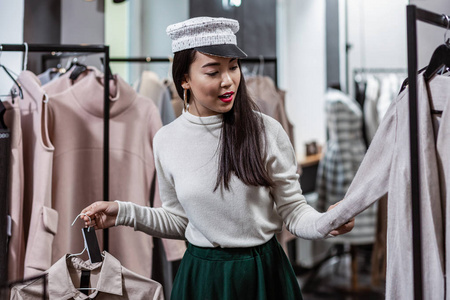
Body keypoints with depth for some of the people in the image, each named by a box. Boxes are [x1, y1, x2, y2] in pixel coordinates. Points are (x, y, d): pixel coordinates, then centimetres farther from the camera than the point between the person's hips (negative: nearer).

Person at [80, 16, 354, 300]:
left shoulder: (267, 131, -12)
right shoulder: (166, 141, -4)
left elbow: (293, 209, -6)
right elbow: (178, 220, 7)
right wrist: (125, 213, -3)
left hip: (263, 274, -1)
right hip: (200, 277, 2)